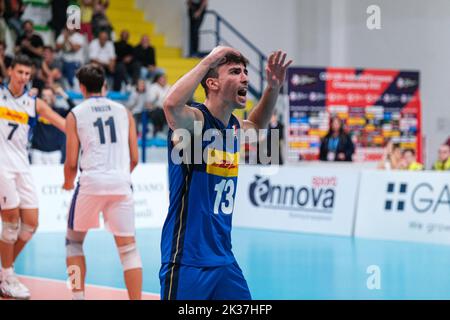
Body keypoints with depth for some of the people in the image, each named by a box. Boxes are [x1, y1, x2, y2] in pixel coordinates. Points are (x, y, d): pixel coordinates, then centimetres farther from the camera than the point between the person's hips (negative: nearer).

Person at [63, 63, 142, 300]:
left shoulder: (75, 114, 5)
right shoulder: (123, 111, 13)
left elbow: (71, 162, 2)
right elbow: (134, 158, 12)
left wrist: (68, 183, 22)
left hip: (91, 182, -2)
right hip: (121, 183, 2)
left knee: (74, 240, 18)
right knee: (128, 247, 3)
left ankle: (78, 296, 14)